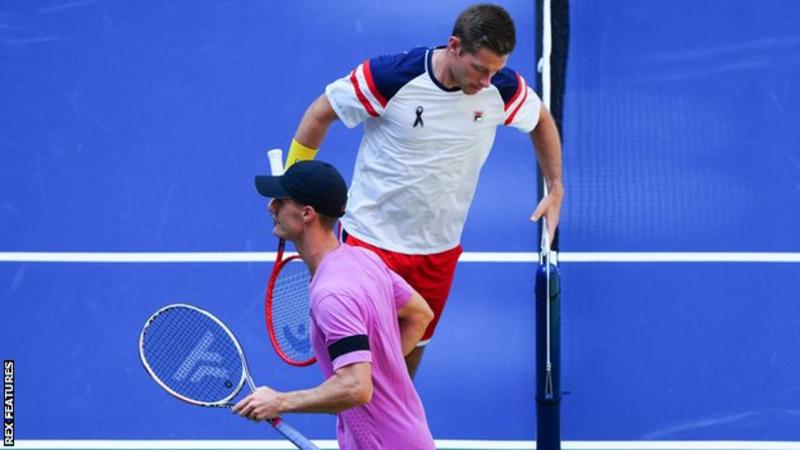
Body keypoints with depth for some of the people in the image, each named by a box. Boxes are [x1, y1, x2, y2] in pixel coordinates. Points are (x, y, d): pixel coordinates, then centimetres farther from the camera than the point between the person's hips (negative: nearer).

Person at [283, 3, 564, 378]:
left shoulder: (503, 89, -13)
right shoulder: (388, 77, -24)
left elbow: (541, 120, 11)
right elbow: (320, 114, -8)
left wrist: (555, 189, 5)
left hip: (439, 250, 4)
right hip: (372, 240, -4)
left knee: (413, 349, 14)